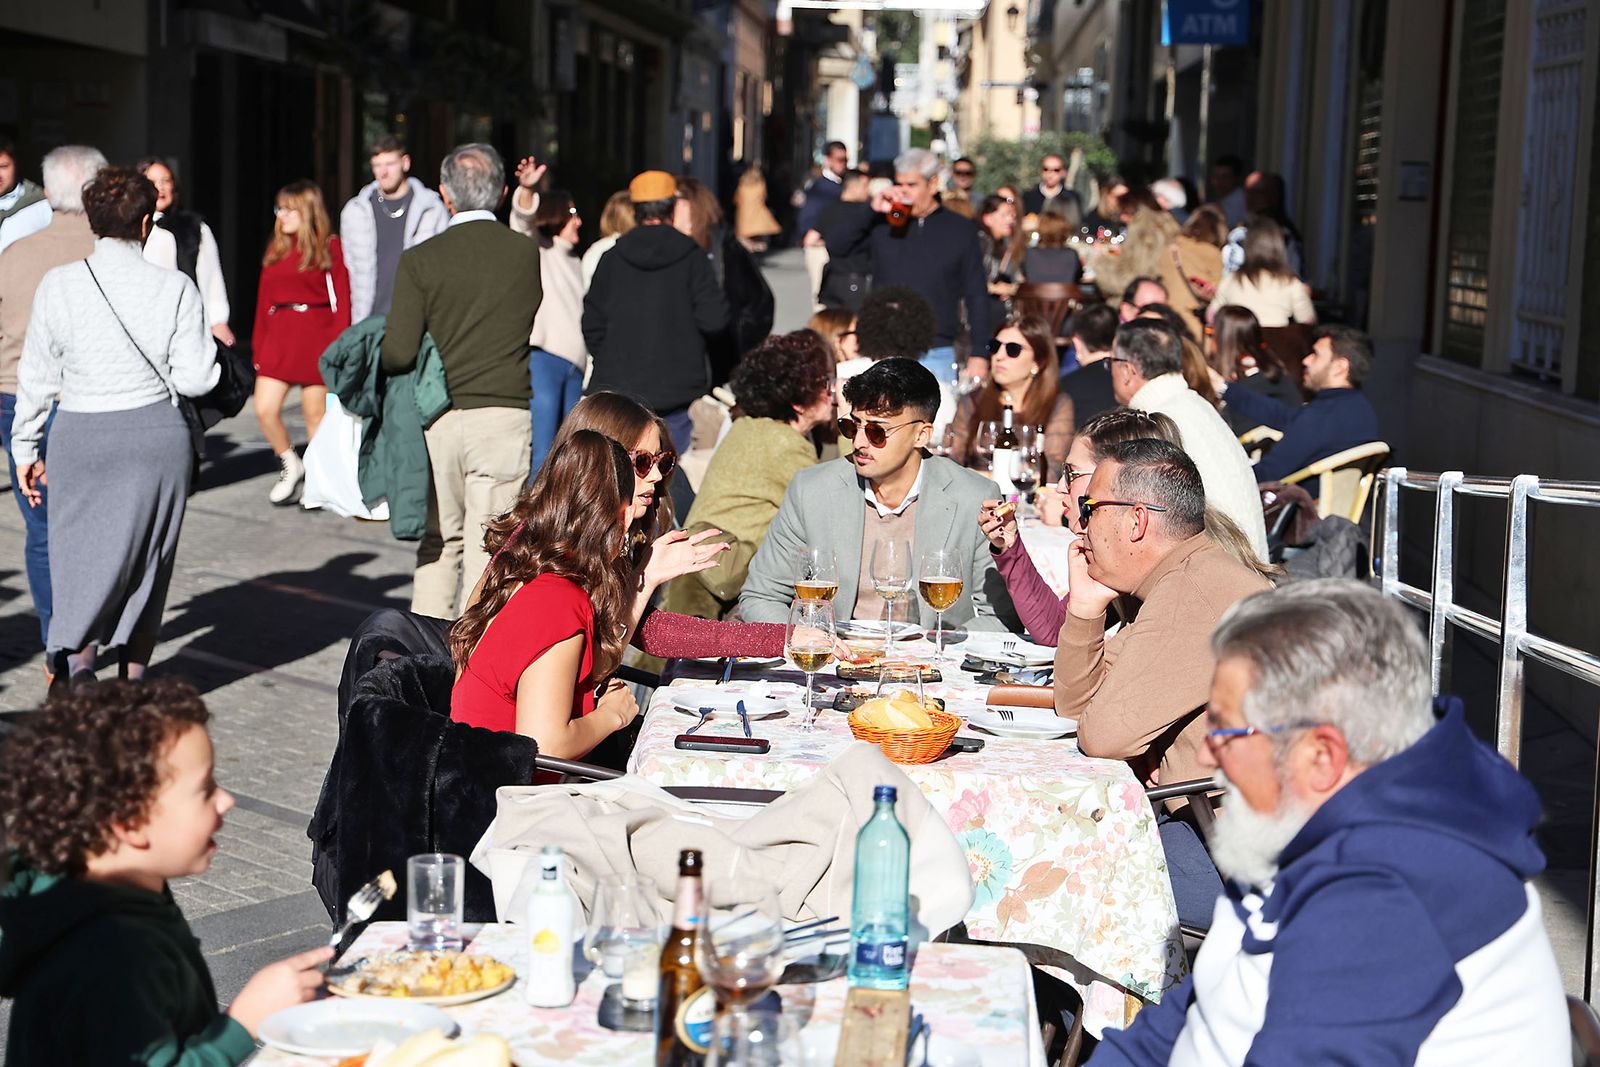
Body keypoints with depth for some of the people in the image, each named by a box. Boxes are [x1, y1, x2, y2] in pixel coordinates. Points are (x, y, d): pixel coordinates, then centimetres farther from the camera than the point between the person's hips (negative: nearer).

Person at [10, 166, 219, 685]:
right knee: (146, 562, 14)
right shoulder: (174, 288, -8)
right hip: (156, 435, 0)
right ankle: (133, 680, 21)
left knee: (79, 557, 10)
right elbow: (195, 379, -7)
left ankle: (76, 660, -13)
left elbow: (37, 376, 0)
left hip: (80, 437, 0)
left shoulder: (59, 285, -6)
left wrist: (26, 448, 10)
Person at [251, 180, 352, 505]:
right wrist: (258, 347, 8)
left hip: (317, 336, -4)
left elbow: (341, 299, -4)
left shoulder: (329, 247, -1)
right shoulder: (275, 249, 12)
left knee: (315, 412, 3)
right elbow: (263, 300, 12)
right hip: (278, 335, 4)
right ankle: (290, 465, 18)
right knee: (265, 409, -5)